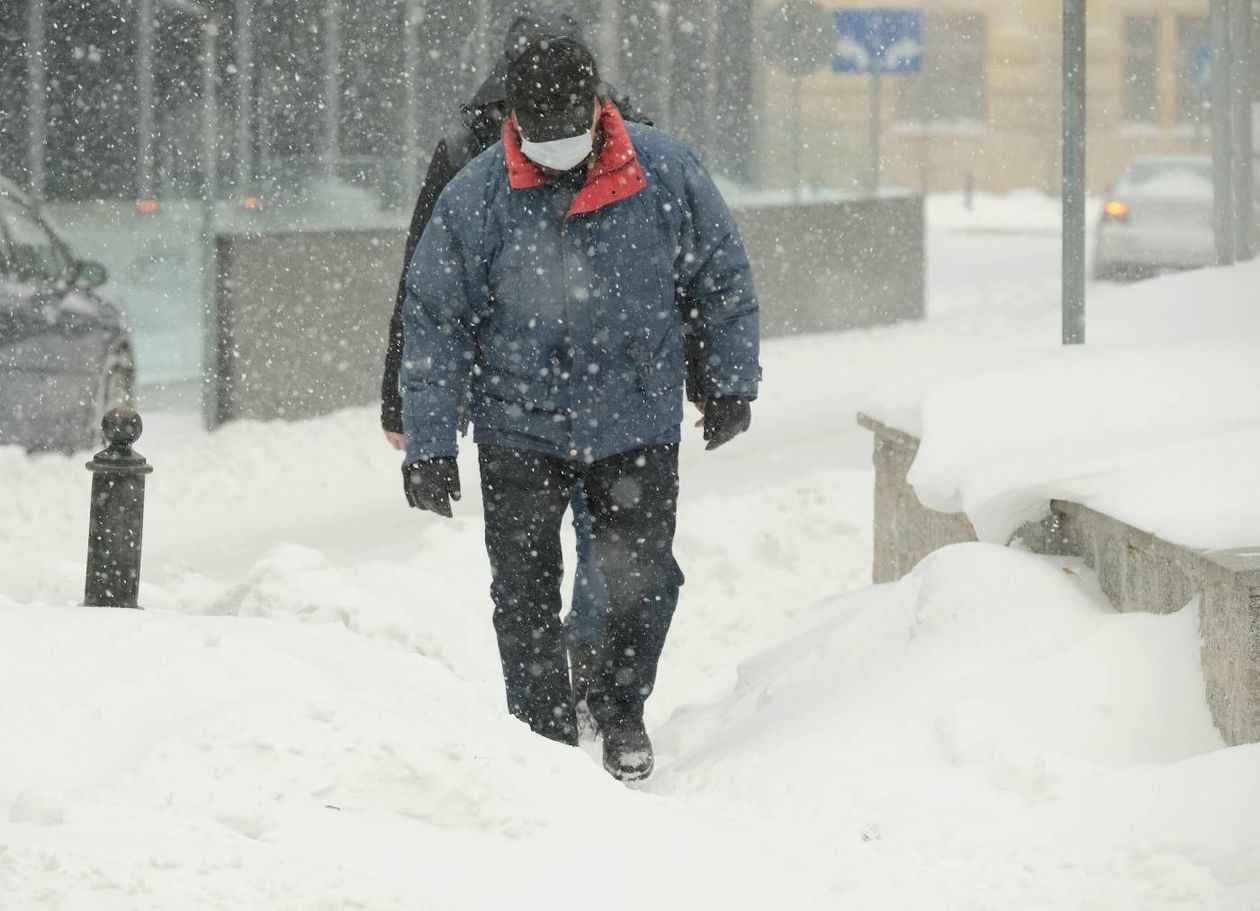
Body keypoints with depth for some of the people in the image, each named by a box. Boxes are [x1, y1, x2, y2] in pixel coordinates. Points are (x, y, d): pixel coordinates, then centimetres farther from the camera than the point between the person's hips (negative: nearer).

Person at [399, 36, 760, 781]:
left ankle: (620, 710, 28)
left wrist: (730, 385, 8)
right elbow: (434, 323, -6)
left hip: (638, 426, 1)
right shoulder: (474, 201, -14)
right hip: (519, 432, 0)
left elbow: (723, 277, 5)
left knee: (644, 578, 2)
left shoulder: (667, 175, -11)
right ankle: (545, 740, 18)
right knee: (525, 595, 3)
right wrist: (429, 446, -7)